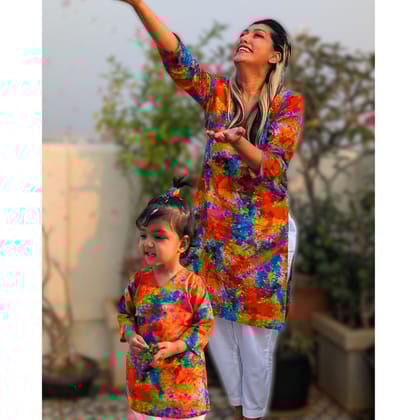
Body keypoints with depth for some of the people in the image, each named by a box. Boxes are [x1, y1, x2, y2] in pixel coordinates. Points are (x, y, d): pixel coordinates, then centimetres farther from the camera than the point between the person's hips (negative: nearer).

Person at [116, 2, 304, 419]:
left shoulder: (289, 104, -4)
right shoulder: (217, 92, 2)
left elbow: (273, 165, -13)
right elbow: (177, 57, -14)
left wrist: (238, 143, -35)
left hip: (262, 232, -3)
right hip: (213, 227, 3)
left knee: (254, 329, 5)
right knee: (216, 323, 11)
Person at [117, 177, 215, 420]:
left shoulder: (192, 284, -14)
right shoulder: (139, 281, -2)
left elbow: (205, 324, -10)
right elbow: (125, 313, 10)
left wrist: (176, 347, -18)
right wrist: (130, 336, -9)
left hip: (182, 371, -3)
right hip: (143, 370, 4)